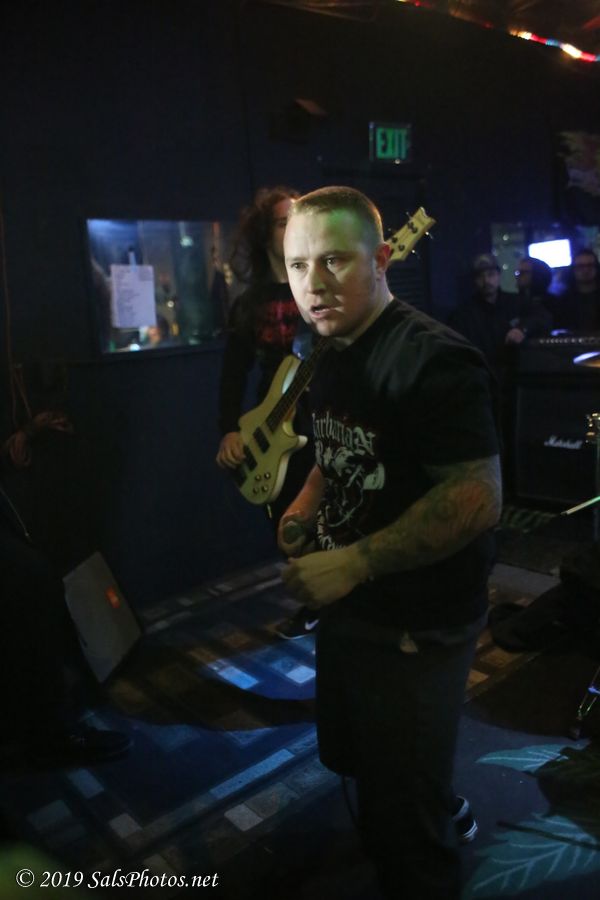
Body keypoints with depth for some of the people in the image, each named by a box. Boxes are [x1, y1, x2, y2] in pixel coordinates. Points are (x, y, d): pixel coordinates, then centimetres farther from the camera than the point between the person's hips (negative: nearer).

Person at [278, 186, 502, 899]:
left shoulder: (432, 358, -23)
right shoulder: (332, 357, 5)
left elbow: (477, 498, -29)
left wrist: (353, 563, -28)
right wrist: (304, 508, 0)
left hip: (416, 625, -9)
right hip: (346, 606, 10)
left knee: (400, 821, 8)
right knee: (346, 754, 31)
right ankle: (444, 807, 57)